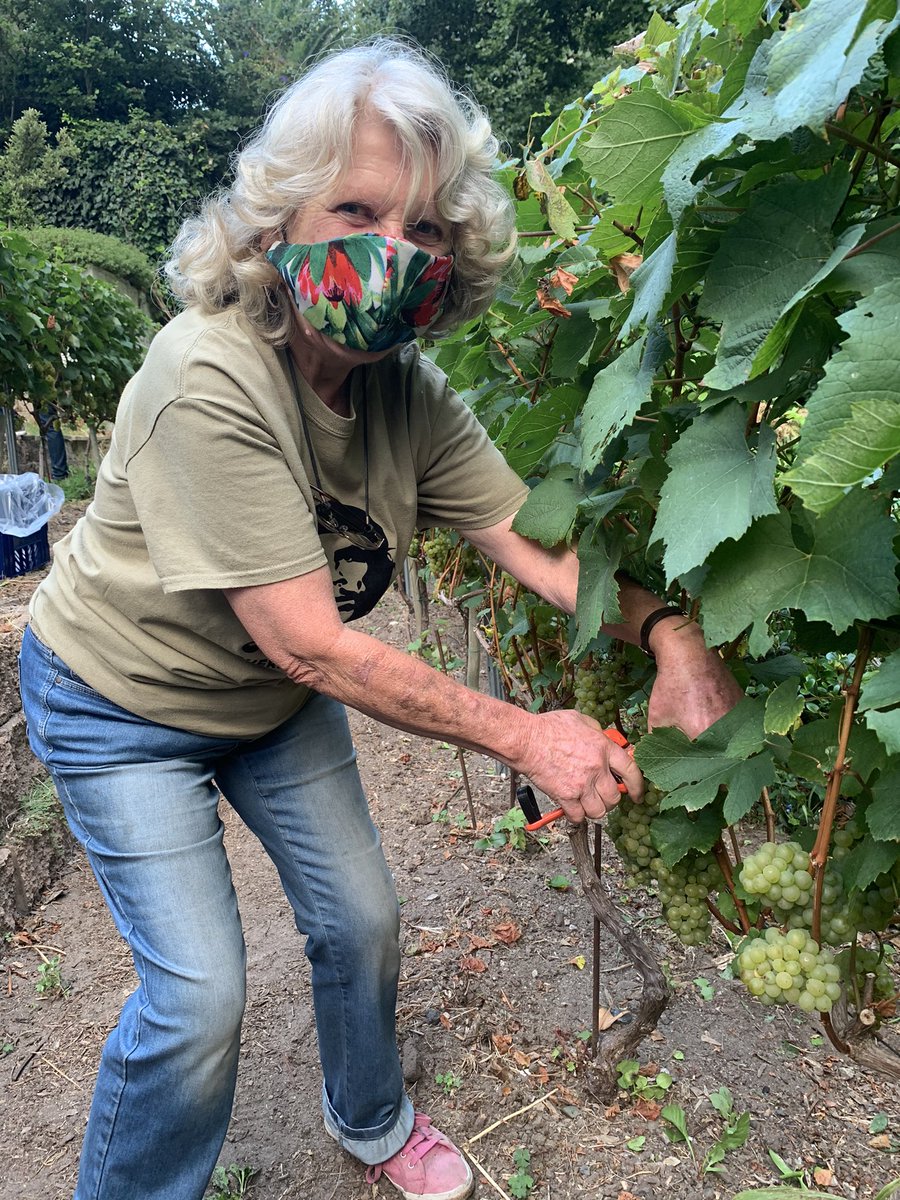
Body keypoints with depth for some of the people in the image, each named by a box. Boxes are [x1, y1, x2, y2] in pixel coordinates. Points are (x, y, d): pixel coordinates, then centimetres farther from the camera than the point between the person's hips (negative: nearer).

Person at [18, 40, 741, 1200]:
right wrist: (521, 736, -30)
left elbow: (531, 539, -13)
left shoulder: (409, 390, -14)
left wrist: (667, 632, -31)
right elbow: (308, 643, -34)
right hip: (124, 702, -5)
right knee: (199, 992, -7)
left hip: (274, 699, 6)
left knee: (362, 919, 12)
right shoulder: (211, 379, -34)